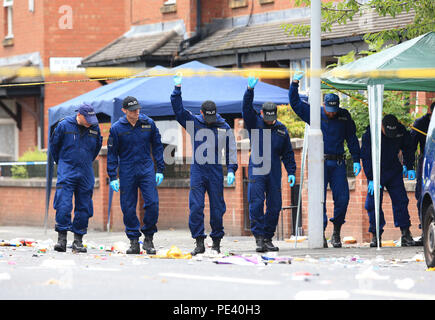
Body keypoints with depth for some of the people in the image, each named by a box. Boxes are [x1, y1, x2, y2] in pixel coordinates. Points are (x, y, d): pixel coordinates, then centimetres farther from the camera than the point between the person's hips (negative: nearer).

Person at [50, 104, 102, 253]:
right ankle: (62, 238, -11)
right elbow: (54, 144, 8)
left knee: (84, 207, 3)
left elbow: (97, 146, 22)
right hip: (66, 171, -3)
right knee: (63, 205, -15)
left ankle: (78, 240, 10)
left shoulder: (94, 128, 3)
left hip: (86, 173, 3)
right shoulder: (64, 125, -6)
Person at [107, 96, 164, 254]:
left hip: (147, 169, 1)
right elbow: (112, 153, 2)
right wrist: (113, 177, -2)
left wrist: (160, 170, 6)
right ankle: (134, 241, 10)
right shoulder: (117, 128, -3)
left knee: (152, 203, -9)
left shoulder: (148, 123, 1)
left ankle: (148, 238, 5)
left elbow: (157, 147, 9)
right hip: (126, 172, -1)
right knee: (128, 207, 0)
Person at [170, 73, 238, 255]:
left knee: (217, 208, 4)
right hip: (197, 171, 0)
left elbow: (231, 150, 7)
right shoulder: (193, 122, 6)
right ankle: (199, 242, -5)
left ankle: (216, 242, 15)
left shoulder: (224, 127, 6)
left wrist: (231, 170, -2)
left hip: (216, 172, 0)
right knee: (195, 207, -9)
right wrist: (177, 89, -9)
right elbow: (178, 109, 1)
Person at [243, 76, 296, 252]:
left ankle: (268, 238, 12)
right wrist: (250, 90, -26)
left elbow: (288, 153, 16)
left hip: (274, 173, 3)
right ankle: (259, 238, -12)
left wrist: (291, 172, 8)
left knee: (274, 206, 4)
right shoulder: (254, 123, 5)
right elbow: (247, 109, -12)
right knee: (256, 204, -13)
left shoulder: (282, 130, 12)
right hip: (256, 171, -3)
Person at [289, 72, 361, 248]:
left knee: (342, 198, -4)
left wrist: (356, 160, 10)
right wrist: (295, 83, -8)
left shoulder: (344, 116, 9)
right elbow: (295, 103, 4)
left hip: (338, 163, 2)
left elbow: (352, 138, 14)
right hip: (320, 162, -2)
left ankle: (336, 233, 10)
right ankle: (321, 233, -3)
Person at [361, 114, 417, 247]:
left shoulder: (402, 131, -10)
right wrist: (371, 179, -23)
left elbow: (408, 149, 9)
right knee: (374, 203, -8)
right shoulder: (370, 134, -20)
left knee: (400, 201, -3)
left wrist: (410, 168, 3)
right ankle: (376, 236, -3)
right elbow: (366, 157, -18)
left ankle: (405, 235, 2)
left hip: (394, 171, 2)